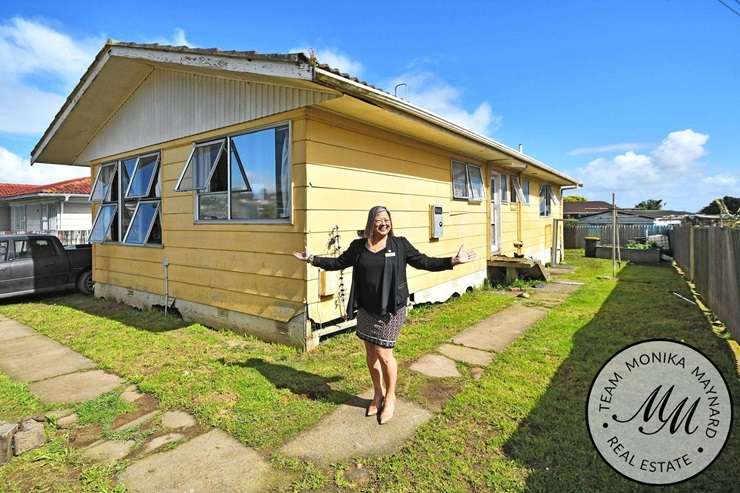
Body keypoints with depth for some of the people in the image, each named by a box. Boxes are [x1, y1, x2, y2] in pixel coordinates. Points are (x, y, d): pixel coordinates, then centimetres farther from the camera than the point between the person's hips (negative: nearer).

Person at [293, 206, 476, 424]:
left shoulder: (400, 244, -3)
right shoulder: (358, 246, 3)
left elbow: (424, 262, -1)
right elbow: (338, 262, 13)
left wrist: (453, 260, -10)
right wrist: (312, 259, 9)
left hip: (391, 309, -3)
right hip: (366, 309, 4)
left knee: (383, 353, 0)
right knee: (371, 352, 14)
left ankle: (390, 396, 26)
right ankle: (377, 394, 37)